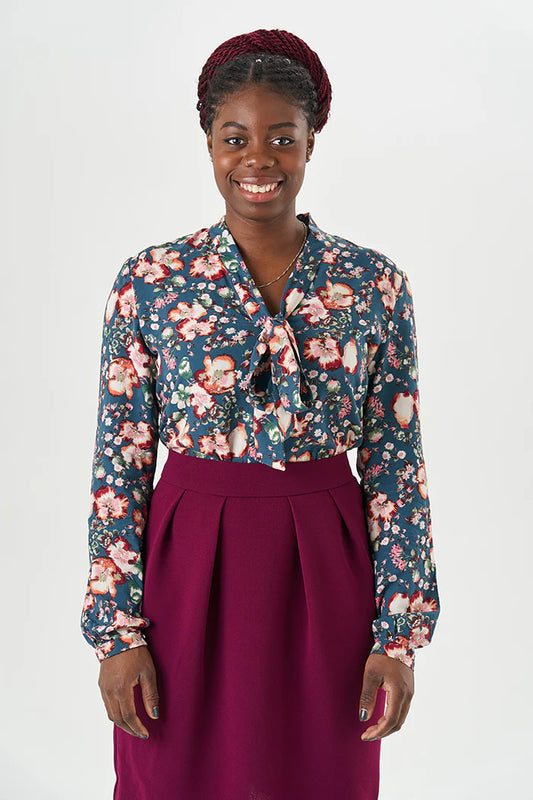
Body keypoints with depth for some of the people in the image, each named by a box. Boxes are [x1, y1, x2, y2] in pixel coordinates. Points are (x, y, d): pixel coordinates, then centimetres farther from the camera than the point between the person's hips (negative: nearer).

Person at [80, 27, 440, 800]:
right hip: (189, 568, 0)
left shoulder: (375, 284, -3)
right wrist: (117, 630, -5)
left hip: (326, 575, 1)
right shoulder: (148, 283, -4)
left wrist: (400, 634, -4)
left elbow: (397, 468, -1)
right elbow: (118, 466, -3)